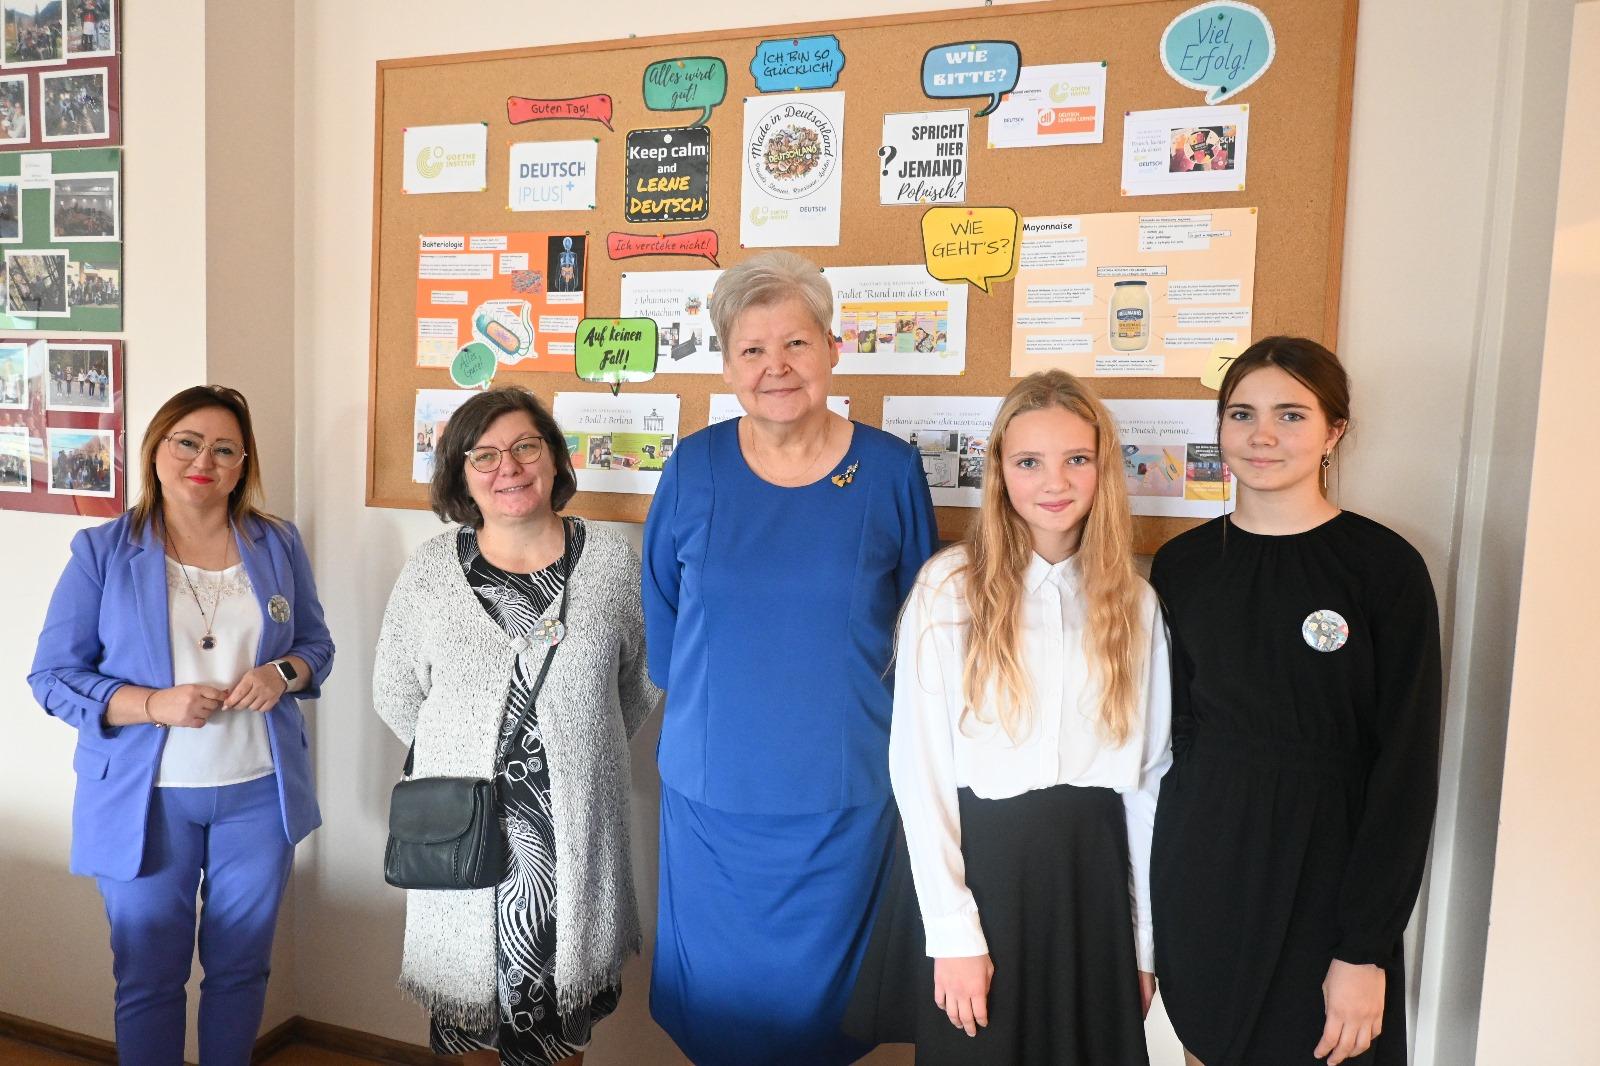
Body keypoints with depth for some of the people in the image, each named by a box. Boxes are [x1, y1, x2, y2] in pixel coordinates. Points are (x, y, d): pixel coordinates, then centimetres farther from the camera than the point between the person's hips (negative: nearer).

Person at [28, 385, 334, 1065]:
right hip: (146, 798, -2)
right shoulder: (103, 551, -4)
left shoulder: (278, 545, 2)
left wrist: (284, 672, -13)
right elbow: (53, 676, -4)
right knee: (148, 977, 12)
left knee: (241, 968, 16)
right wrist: (155, 704, -20)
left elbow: (317, 643, 10)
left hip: (258, 791, 2)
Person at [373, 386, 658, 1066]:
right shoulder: (430, 570, -1)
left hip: (577, 825, 0)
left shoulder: (611, 562, -3)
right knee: (472, 984, 14)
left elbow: (644, 678, 7)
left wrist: (587, 751, 4)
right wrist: (464, 757, 5)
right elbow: (395, 692, 8)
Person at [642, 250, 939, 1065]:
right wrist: (700, 701, 8)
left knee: (818, 987, 18)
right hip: (710, 787, 1)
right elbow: (659, 604, 8)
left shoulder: (890, 471, -6)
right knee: (718, 994, 18)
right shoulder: (694, 466, -4)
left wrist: (866, 702, 6)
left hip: (843, 791, -1)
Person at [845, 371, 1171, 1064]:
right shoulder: (949, 586, -9)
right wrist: (953, 932, -11)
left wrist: (1144, 939, 6)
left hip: (1090, 871, 3)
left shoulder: (1135, 602, 4)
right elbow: (918, 765, -9)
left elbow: (1147, 772, 6)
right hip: (974, 858, -3)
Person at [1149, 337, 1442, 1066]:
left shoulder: (1386, 568, -10)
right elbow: (1173, 729, 7)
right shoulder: (1182, 565, 1)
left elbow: (1406, 766, -10)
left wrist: (1366, 948, -12)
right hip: (1199, 870, 3)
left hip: (1325, 871, -3)